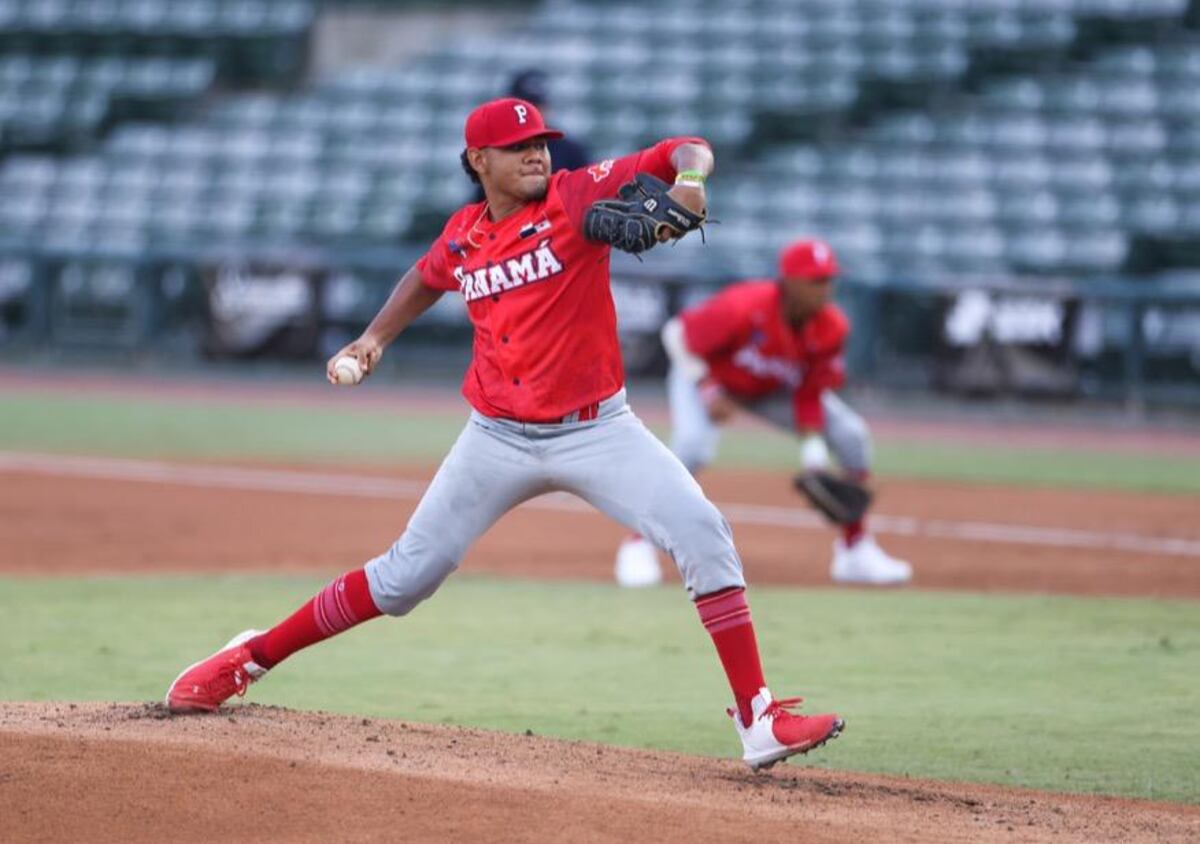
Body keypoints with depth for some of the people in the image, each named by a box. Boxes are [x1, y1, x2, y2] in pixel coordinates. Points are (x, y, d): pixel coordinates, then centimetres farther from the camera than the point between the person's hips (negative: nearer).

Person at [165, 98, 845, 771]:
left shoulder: (577, 198, -8)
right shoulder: (463, 237, 3)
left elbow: (689, 152, -13)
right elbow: (427, 279, 27)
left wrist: (689, 180, -35)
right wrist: (375, 338, 13)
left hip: (598, 430, -2)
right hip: (500, 439, 2)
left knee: (702, 532, -20)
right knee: (407, 575, 6)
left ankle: (759, 719, -16)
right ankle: (253, 659, 23)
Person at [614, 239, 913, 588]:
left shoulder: (831, 328, -23)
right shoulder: (742, 308, -38)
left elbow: (810, 393, -12)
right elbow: (678, 334, -24)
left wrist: (814, 451, -21)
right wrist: (708, 392, -28)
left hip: (773, 389, 5)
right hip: (706, 375, -5)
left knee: (852, 435, -6)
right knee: (693, 444, -34)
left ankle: (855, 548, 8)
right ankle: (638, 546, -18)